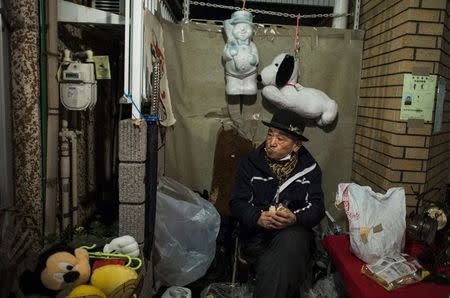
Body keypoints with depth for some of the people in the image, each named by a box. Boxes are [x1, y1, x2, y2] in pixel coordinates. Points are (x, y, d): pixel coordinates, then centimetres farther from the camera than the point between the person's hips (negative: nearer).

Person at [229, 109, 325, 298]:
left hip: (294, 231, 1)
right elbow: (237, 203, -1)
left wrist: (294, 218, -25)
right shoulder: (250, 163, 2)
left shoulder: (310, 168, 4)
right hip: (256, 233, -1)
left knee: (291, 241, -35)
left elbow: (317, 207, -1)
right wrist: (258, 218, -24)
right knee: (286, 267, -31)